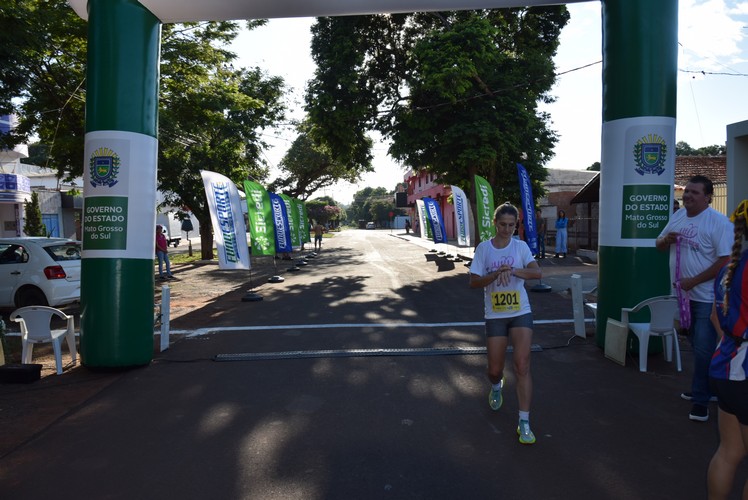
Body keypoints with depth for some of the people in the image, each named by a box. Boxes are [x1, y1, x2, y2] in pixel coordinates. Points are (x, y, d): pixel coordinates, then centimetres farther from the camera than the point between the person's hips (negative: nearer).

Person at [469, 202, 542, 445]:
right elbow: (473, 282, -6)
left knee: (522, 365, -9)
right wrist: (496, 274, -22)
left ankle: (524, 422, -1)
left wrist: (511, 270, -29)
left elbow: (537, 272, -14)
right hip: (495, 315, 1)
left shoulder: (521, 246, -1)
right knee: (495, 369, 8)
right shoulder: (483, 248, -2)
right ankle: (496, 387, 46)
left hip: (521, 313, 0)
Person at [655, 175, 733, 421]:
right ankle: (702, 388, 35)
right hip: (683, 295, 7)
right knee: (697, 346, 20)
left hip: (707, 297, -7)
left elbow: (726, 260, -20)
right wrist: (665, 239, -8)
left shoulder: (718, 222, -16)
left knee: (703, 350, -3)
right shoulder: (677, 216, 6)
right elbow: (659, 246, 16)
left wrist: (694, 281, -22)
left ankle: (701, 400, 9)